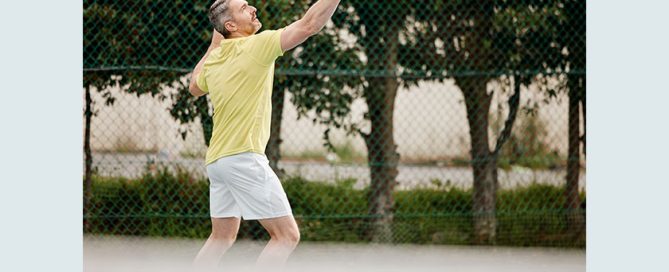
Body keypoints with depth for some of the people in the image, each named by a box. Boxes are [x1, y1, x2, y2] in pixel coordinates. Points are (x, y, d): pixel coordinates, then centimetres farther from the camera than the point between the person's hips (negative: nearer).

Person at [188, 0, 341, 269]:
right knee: (286, 235, -7)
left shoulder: (214, 59, 11)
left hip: (216, 159, 9)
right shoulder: (257, 45, -10)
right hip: (244, 157, -9)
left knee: (222, 237, 19)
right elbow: (309, 24, -15)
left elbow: (194, 87, 33)